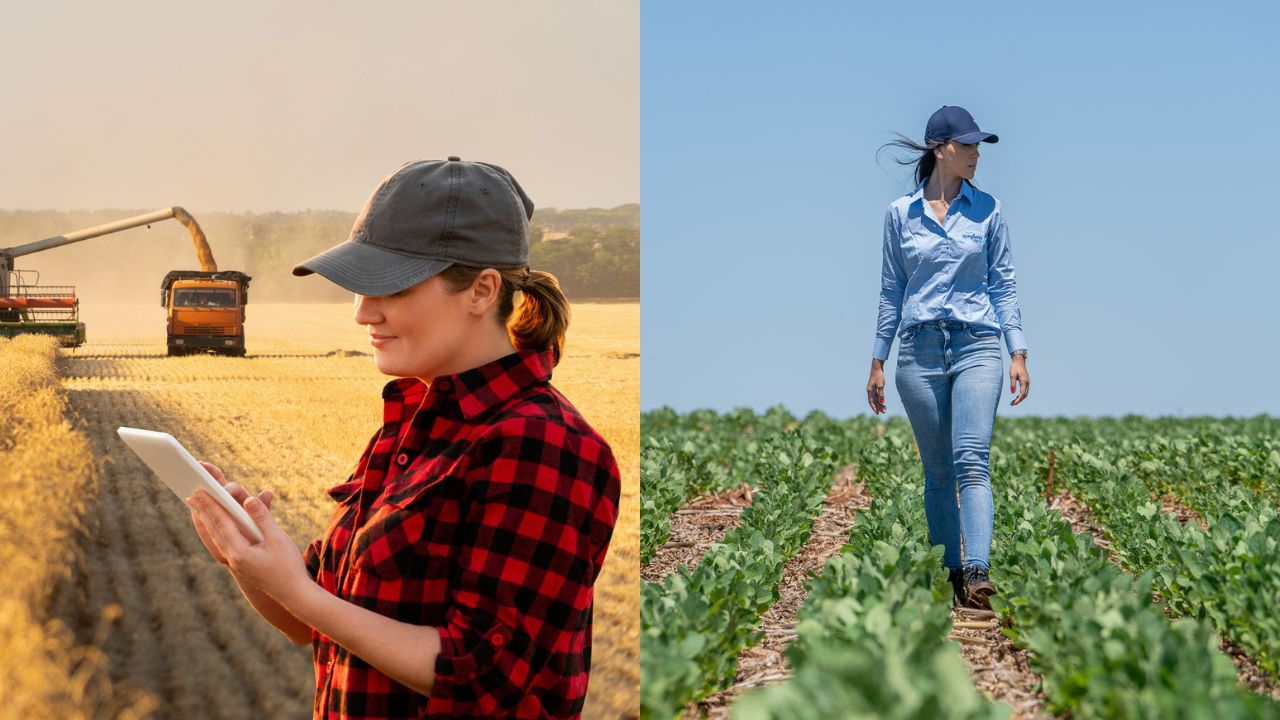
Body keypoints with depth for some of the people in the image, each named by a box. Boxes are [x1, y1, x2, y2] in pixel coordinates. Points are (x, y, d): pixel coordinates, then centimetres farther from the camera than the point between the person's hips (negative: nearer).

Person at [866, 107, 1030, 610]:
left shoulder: (986, 209, 5)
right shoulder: (901, 213, 6)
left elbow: (1003, 284, 7)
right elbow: (891, 291, 11)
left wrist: (1019, 352, -1)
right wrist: (877, 362, 10)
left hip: (976, 347, -1)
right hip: (920, 350, 1)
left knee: (972, 462, -16)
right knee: (937, 471, 5)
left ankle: (978, 575, -25)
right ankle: (950, 573, 13)